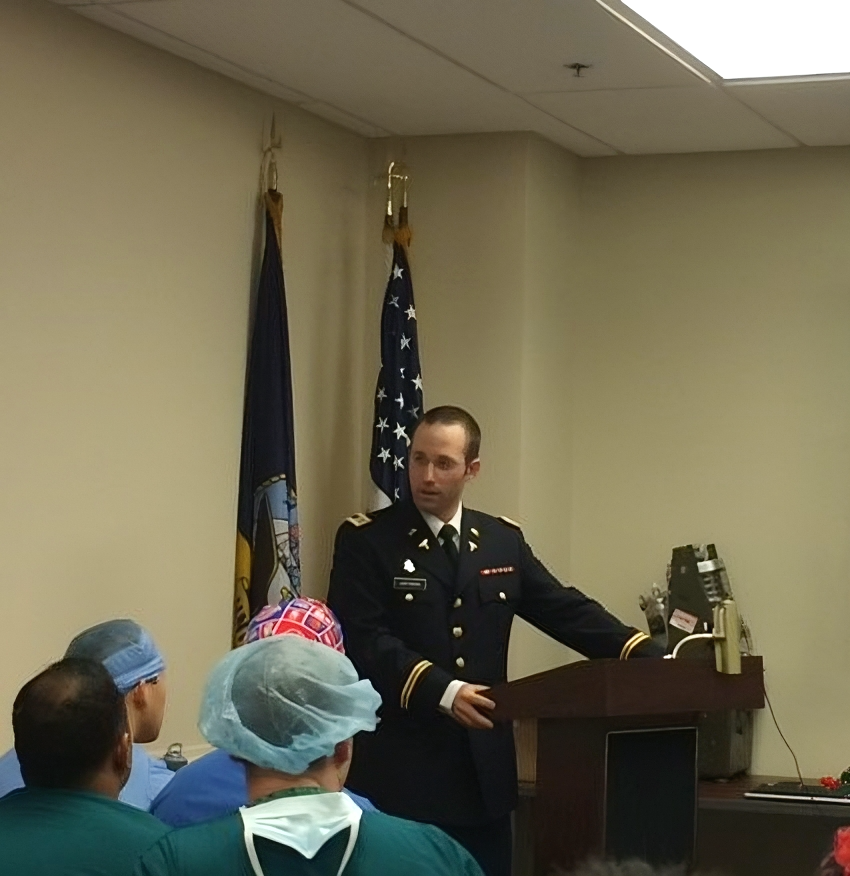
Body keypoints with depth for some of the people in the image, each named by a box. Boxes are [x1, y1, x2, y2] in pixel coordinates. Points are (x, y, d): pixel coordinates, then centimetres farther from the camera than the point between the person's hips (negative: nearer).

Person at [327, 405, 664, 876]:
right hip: (400, 769, -4)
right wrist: (441, 690, -24)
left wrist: (651, 659, -5)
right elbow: (359, 639, -12)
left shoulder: (504, 540, 11)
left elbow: (567, 610, 8)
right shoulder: (365, 540, -3)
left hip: (483, 769, 4)